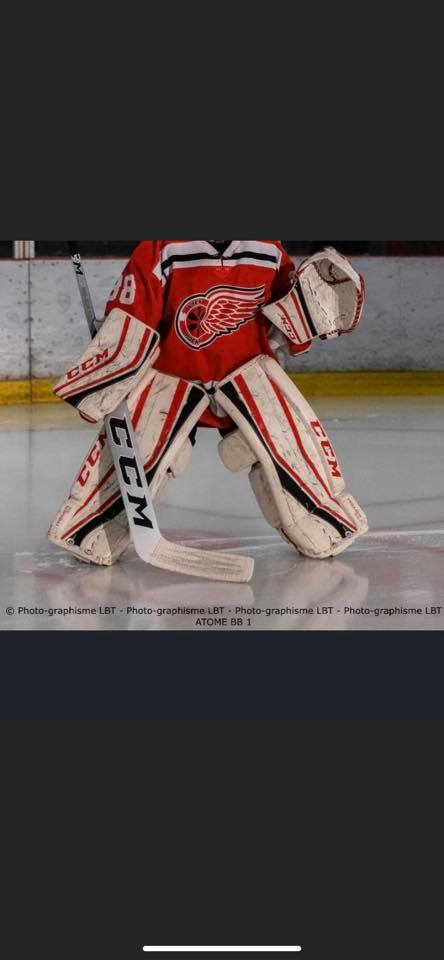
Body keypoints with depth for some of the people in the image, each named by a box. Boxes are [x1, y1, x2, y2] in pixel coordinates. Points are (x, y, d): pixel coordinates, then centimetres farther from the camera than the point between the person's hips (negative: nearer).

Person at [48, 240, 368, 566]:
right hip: (171, 369, -2)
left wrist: (313, 296, -13)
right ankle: (88, 532, 7)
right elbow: (129, 321, -17)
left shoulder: (268, 251, -8)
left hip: (246, 367, 2)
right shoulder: (163, 250, -19)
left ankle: (329, 524, 10)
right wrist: (97, 381, -17)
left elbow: (285, 313, 7)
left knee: (290, 439, -11)